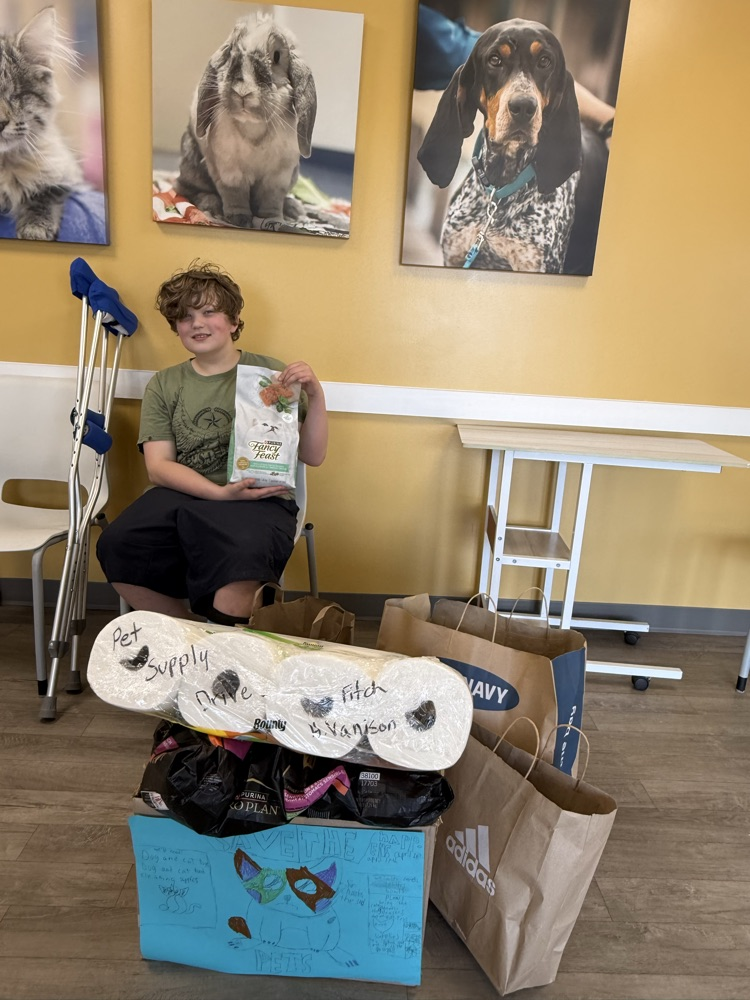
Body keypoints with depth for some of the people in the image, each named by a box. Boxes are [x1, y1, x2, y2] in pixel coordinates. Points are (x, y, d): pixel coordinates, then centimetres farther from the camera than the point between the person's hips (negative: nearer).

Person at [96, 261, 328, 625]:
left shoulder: (269, 373, 9)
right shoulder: (163, 385, 16)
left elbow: (312, 456, 6)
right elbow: (159, 466, 4)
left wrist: (315, 396, -11)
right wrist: (220, 493, -13)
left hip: (258, 501, -3)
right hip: (182, 497, 3)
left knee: (243, 555, -37)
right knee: (117, 546, -26)